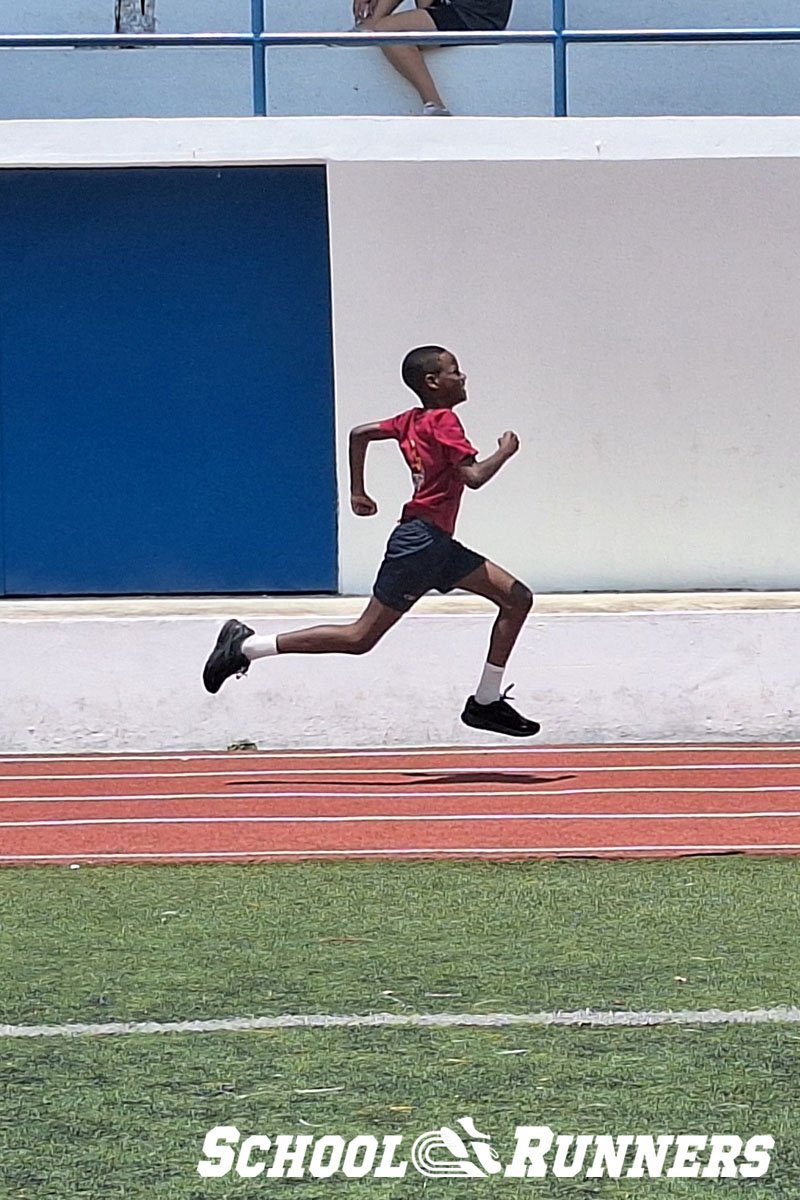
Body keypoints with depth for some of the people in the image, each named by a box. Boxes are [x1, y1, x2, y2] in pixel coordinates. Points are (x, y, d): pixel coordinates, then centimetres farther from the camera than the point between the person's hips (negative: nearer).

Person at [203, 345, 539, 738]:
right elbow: (475, 476, -23)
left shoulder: (412, 421, 12)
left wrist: (357, 492, 23)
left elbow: (359, 433, 19)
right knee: (361, 637, -5)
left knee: (517, 599, 6)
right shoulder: (443, 422, -14)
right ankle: (245, 646, -1)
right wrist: (505, 452, -5)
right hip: (420, 542, -10)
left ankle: (486, 702, 8)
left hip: (438, 545, 10)